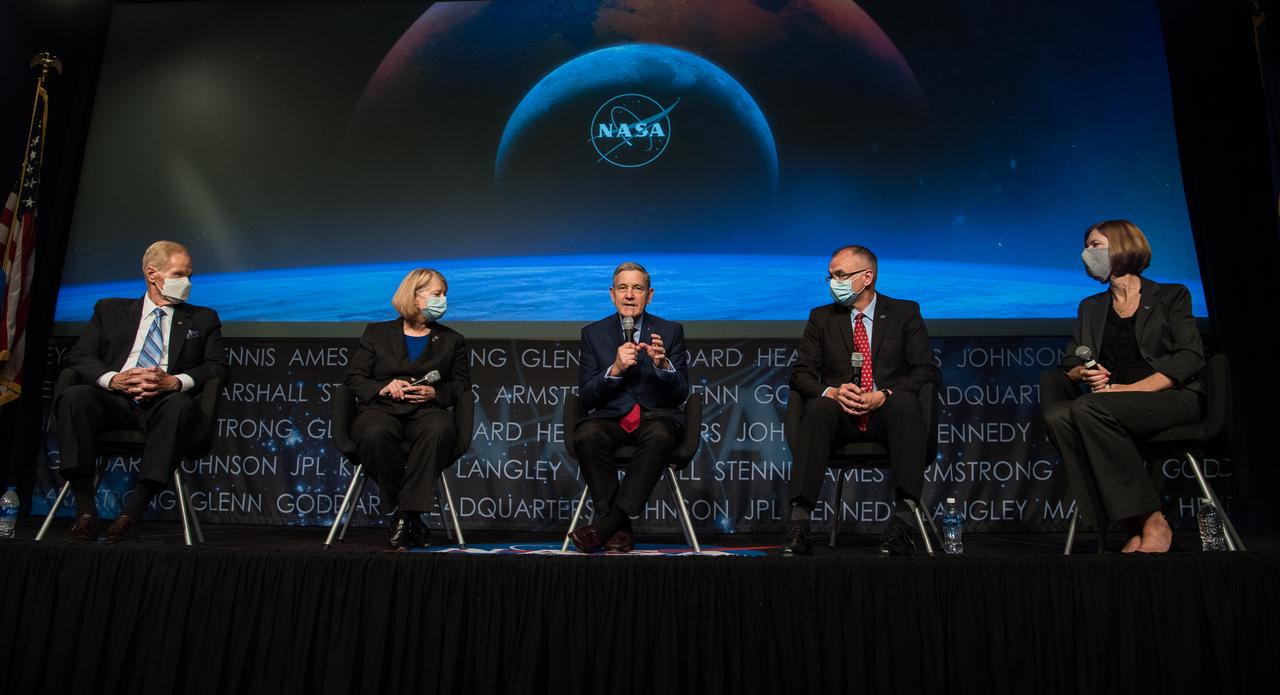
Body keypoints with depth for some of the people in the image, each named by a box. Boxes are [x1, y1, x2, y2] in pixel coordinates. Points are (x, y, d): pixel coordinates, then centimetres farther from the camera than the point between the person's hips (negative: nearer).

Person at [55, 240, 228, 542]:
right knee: (73, 395, -30)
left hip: (164, 404, -1)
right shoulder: (110, 310, 22)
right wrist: (113, 378, -11)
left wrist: (175, 381, -13)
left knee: (182, 404, -36)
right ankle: (85, 509, -30)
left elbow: (217, 367, 7)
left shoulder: (203, 319, 21)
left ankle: (132, 511, -38)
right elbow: (79, 356, 11)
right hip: (114, 401, 2)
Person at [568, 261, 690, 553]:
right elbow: (586, 396, 2)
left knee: (659, 437, -36)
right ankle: (619, 528, -21)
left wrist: (662, 364, -19)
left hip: (657, 416, -1)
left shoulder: (670, 331, 7)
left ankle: (607, 522, -27)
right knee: (586, 436, -32)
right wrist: (615, 369, -16)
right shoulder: (594, 333, 9)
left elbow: (680, 394, 2)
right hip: (611, 416, 1)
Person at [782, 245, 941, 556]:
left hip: (887, 414, -1)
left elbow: (927, 371, 0)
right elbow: (800, 373, 7)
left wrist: (884, 395, -17)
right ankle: (799, 524, -41)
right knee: (819, 407, -34)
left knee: (906, 402, -35)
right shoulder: (821, 318, 14)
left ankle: (902, 522, -38)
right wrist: (832, 392, -16)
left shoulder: (905, 312, 10)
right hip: (840, 417, 1)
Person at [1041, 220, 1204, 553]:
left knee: (1088, 410, -34)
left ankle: (1153, 524, -25)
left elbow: (1191, 357, -3)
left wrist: (1131, 388, -16)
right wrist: (1083, 373, -12)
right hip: (1113, 404, 4)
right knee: (1058, 416, -29)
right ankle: (1134, 528, -29)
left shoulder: (1171, 296, 10)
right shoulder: (1090, 307, 23)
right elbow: (1070, 365, 14)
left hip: (1173, 398, -4)